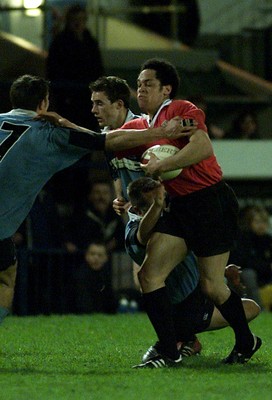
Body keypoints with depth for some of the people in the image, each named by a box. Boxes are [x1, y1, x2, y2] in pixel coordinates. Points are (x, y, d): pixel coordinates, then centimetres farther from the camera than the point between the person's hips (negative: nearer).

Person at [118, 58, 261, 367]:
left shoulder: (183, 110, -10)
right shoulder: (138, 127, 13)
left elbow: (203, 148, -26)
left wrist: (161, 165, -21)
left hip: (211, 201, -7)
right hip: (180, 207, 7)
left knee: (212, 287, -1)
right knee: (148, 274, -8)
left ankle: (246, 342, 24)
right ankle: (169, 354, -5)